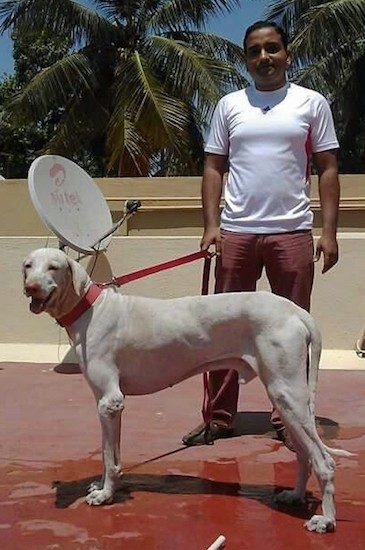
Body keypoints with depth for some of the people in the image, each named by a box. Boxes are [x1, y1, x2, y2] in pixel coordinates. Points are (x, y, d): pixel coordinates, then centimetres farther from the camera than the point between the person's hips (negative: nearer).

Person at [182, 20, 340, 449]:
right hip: (236, 231, 2)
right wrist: (211, 224, -2)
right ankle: (219, 417, 13)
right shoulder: (229, 106, 10)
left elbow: (327, 169, 4)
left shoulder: (312, 104, 6)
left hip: (292, 232, -1)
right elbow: (213, 168, 9)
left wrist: (329, 231, -4)